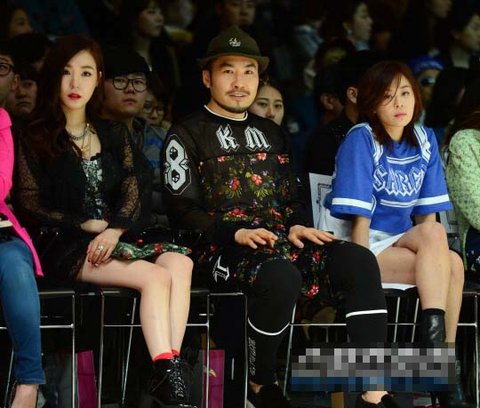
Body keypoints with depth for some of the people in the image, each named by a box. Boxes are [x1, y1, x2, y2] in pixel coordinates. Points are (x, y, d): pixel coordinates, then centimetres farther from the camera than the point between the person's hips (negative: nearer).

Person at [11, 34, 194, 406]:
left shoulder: (114, 135, 18)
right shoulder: (35, 139, 5)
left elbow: (135, 194, 8)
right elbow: (31, 207, -2)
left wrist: (113, 230, -13)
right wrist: (89, 225, -9)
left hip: (113, 239, 5)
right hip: (66, 249, -4)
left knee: (180, 263, -28)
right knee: (155, 276, -30)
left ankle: (170, 368, -36)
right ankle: (166, 375, -35)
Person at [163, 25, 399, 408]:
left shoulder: (271, 133, 25)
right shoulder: (187, 135, 6)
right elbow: (181, 210, -3)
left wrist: (297, 226, 1)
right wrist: (236, 233, -17)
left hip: (281, 241, 6)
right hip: (222, 249, -6)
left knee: (359, 260, -22)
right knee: (281, 276, -40)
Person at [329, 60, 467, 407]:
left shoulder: (425, 141, 7)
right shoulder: (361, 140, -10)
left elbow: (426, 214, 7)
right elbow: (360, 217, -14)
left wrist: (434, 256, -8)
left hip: (400, 244, 5)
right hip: (365, 248, -5)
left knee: (452, 265, -26)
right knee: (435, 233, -29)